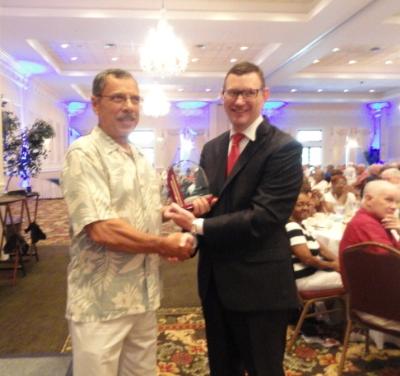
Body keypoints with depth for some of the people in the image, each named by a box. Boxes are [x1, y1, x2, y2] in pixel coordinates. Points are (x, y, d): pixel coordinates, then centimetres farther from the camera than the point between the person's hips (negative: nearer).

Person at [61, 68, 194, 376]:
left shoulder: (139, 158, 11)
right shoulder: (84, 154, -15)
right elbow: (102, 231, -25)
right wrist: (163, 245, -15)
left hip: (144, 296, 8)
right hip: (102, 304, -7)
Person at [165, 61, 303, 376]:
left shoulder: (284, 148, -13)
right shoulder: (211, 149, 9)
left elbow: (265, 216, -22)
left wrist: (198, 225, -19)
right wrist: (193, 208, -10)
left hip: (259, 284, -6)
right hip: (214, 280, 7)